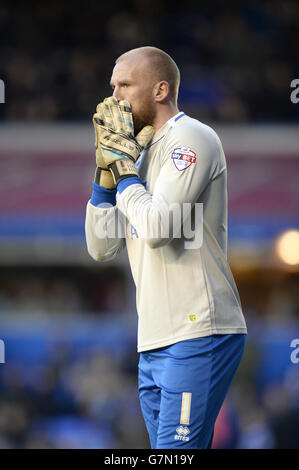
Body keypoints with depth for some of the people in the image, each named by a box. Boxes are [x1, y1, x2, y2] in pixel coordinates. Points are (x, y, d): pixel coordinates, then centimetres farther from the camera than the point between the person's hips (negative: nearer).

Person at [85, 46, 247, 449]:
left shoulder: (191, 138, -7)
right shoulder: (144, 154, 20)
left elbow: (156, 227, -20)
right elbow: (102, 248, 15)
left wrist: (123, 166, -6)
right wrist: (107, 170, 6)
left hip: (198, 336, -9)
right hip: (156, 341, 9)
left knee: (175, 448, -15)